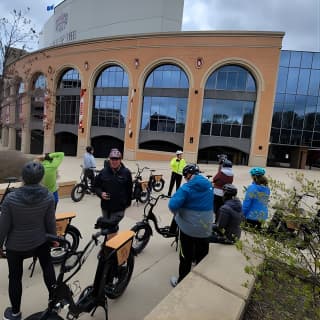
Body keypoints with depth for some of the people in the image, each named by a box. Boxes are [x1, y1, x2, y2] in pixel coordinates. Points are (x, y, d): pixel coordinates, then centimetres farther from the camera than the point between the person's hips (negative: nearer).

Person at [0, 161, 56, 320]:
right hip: (40, 241, 2)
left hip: (16, 245, -1)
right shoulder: (48, 196, -18)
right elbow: (50, 222, -8)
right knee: (47, 266, 25)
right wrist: (54, 238, 9)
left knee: (15, 277, 19)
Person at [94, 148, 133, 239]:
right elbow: (96, 186, 6)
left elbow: (129, 189, 1)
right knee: (107, 227, 18)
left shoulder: (126, 172, -7)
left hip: (119, 207, -3)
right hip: (106, 206, 3)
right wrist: (101, 193, -13)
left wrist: (128, 202, 6)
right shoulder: (103, 172, -4)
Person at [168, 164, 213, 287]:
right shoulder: (209, 185, 0)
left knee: (186, 256, 13)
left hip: (188, 228, -5)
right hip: (205, 228, 5)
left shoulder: (186, 188, -19)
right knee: (202, 256, 21)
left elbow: (173, 205, -26)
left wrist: (176, 213, -6)